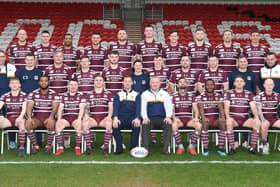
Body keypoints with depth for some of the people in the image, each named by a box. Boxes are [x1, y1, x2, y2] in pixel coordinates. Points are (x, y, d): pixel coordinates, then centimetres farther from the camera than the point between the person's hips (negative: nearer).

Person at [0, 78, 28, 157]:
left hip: (19, 118, -2)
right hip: (8, 119, 3)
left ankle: (22, 147, -37)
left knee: (21, 122, -37)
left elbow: (24, 109, -8)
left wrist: (20, 117, -29)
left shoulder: (24, 95, 3)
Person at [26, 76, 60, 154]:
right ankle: (35, 146, -14)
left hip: (49, 117, -2)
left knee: (51, 124, -35)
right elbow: (29, 107, -5)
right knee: (28, 124, -29)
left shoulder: (54, 94, 1)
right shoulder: (33, 94, 5)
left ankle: (49, 146, -16)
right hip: (37, 117, 2)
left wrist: (50, 117, -30)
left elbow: (55, 108, -11)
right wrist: (29, 117, -25)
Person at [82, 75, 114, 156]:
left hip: (104, 118, -1)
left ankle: (106, 147, -26)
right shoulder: (89, 94, 17)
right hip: (93, 118, 1)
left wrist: (109, 116, -16)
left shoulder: (108, 94, 12)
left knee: (109, 123, -36)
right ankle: (88, 147, -22)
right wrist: (86, 115, -14)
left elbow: (111, 107, 4)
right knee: (85, 123, -32)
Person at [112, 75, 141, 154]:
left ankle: (133, 147, -21)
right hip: (121, 117, 0)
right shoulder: (118, 95, 16)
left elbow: (138, 107, 0)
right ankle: (119, 148, -20)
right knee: (115, 126, -31)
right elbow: (115, 106, 0)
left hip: (132, 118, 0)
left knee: (137, 126, -33)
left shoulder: (136, 95, 15)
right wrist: (115, 118, -21)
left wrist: (137, 118, -21)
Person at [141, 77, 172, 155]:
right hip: (149, 119, 0)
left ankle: (165, 148, -29)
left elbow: (168, 106, 4)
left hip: (162, 119, 0)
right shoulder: (145, 94, 14)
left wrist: (168, 117, -15)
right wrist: (145, 118, -15)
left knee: (169, 124, -31)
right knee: (145, 125, -33)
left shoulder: (165, 94, 15)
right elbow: (143, 107, 4)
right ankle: (145, 148, -32)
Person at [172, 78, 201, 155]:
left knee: (199, 125, -29)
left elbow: (196, 109, 6)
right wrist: (174, 118, -18)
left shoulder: (192, 95, 12)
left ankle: (191, 146, -15)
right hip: (178, 119, -1)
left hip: (189, 119, 1)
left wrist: (196, 117, -14)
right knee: (173, 125, -35)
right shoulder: (174, 96, 9)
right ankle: (180, 146, -19)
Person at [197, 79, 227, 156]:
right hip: (206, 118, -1)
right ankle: (205, 148, -30)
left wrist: (222, 117, -22)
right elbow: (201, 108, -7)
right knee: (205, 123, -36)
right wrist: (203, 117, -28)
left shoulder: (219, 96, 12)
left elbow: (221, 108, -2)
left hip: (216, 118, 2)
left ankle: (221, 148, -26)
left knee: (223, 123, -31)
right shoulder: (200, 96, 7)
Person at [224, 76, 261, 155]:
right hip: (233, 118, -2)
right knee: (229, 123, -35)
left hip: (245, 118, 2)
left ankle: (253, 147, -19)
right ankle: (232, 147, -27)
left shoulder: (249, 94, 10)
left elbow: (253, 106, -1)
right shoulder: (229, 93, 5)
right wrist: (228, 117, -25)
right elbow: (226, 106, -6)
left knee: (257, 123, -25)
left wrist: (256, 117, -20)